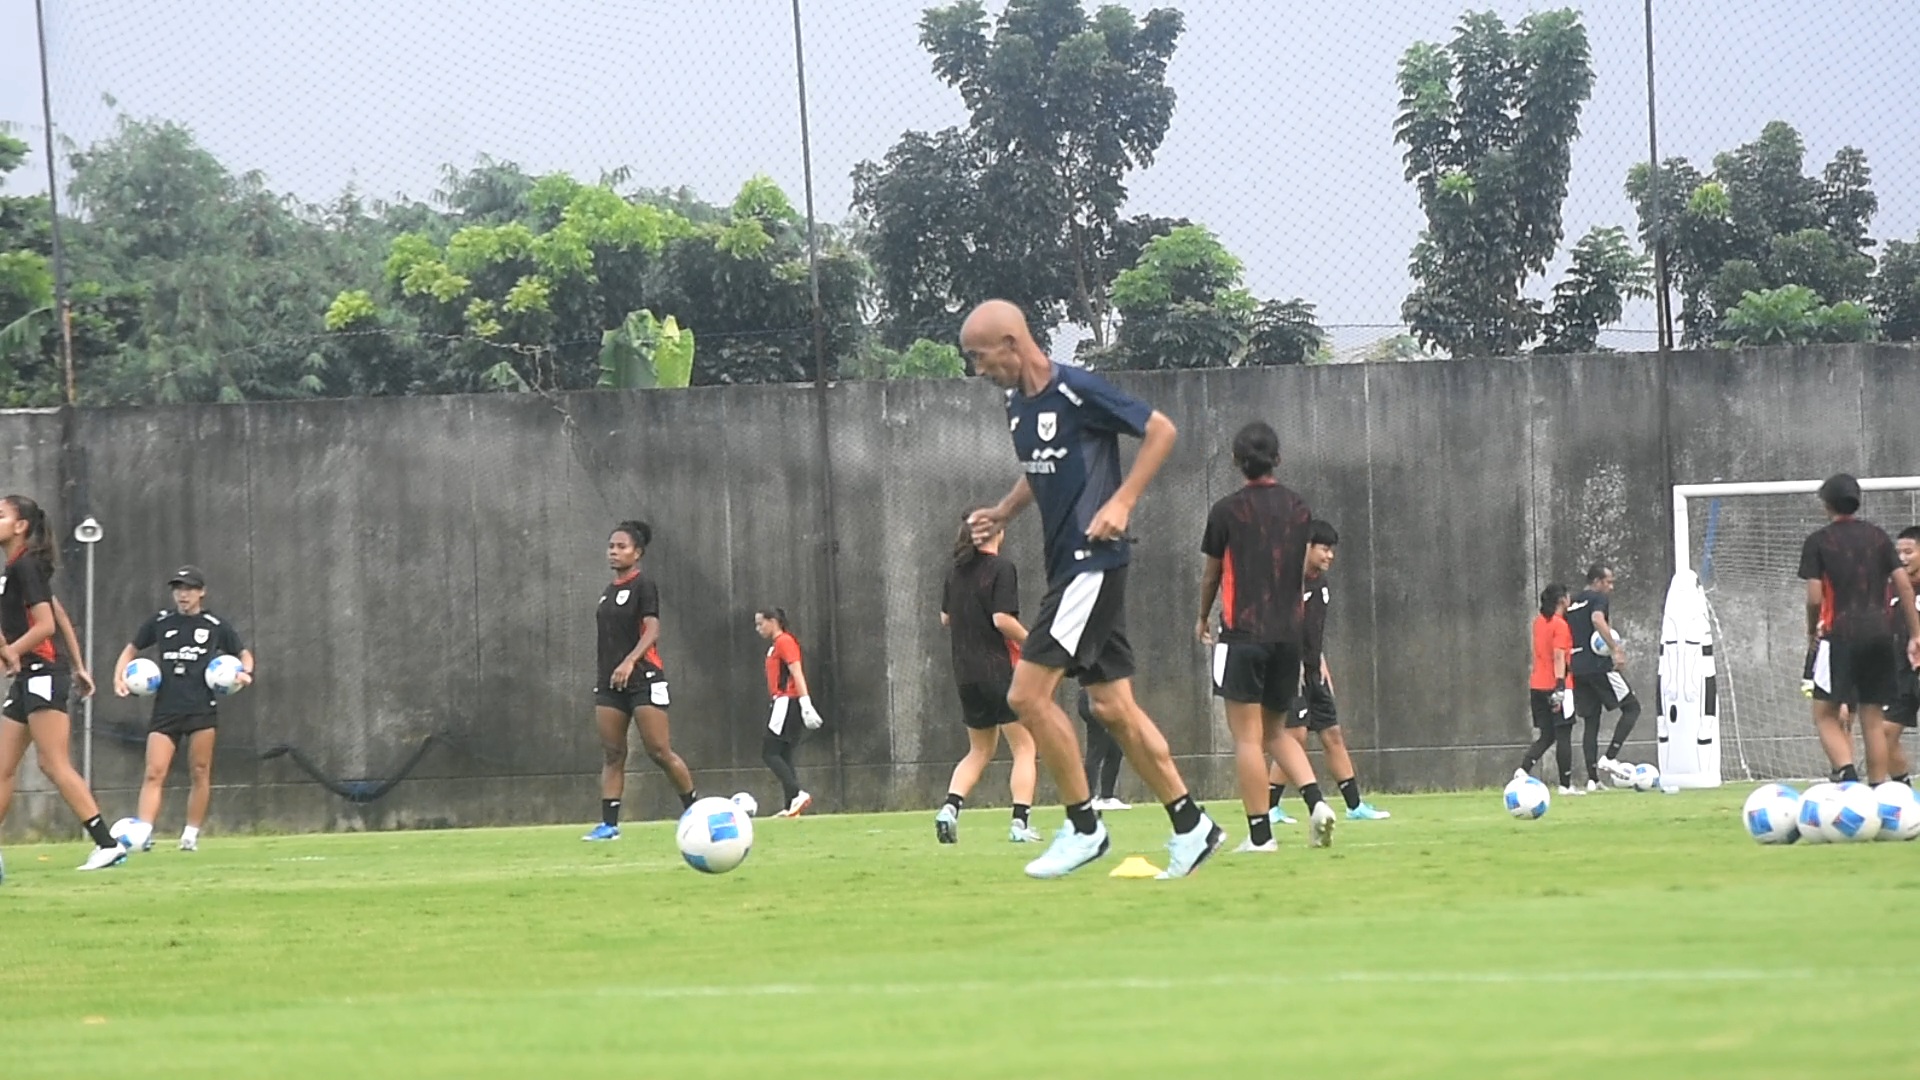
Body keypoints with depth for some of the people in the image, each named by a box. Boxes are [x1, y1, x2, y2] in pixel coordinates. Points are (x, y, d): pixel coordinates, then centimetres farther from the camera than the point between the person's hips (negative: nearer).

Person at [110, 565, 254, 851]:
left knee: (200, 772, 2)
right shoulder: (160, 623, 9)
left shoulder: (216, 626, 5)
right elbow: (132, 649, 20)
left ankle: (191, 835, 13)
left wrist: (245, 672, -5)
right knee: (154, 772, -11)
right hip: (166, 709, 1)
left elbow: (244, 654, 16)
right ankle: (143, 833, -19)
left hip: (202, 708, -1)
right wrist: (119, 676, 3)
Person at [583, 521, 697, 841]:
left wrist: (629, 661, -31)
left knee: (660, 752, -8)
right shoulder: (609, 592, 17)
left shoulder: (643, 586, -6)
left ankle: (696, 811, 5)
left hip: (643, 679, -8)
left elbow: (652, 629, -17)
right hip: (609, 682, 8)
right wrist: (601, 676, 20)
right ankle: (609, 824, -2)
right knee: (611, 754, 1)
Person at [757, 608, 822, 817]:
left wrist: (806, 706, -24)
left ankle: (798, 794, -20)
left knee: (769, 753, -12)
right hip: (783, 703, 10)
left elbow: (797, 674, -18)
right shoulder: (776, 645, 20)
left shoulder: (785, 642, -10)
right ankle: (790, 807, 5)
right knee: (783, 756, 7)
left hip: (787, 703, -10)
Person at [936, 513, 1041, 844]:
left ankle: (950, 807, -2)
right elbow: (1002, 619, -19)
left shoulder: (956, 571, 8)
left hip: (965, 673, 6)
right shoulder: (1000, 568, -11)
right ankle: (1020, 822, -7)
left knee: (979, 751, 18)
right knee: (1024, 747, 3)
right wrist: (1030, 641, -5)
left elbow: (945, 618, 14)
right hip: (999, 668, -6)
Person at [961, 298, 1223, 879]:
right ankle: (1191, 826, 14)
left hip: (1092, 561, -9)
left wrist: (1121, 503, -18)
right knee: (1112, 706, 9)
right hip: (1067, 564, 9)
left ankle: (1083, 826, -2)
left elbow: (1161, 430, -12)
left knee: (1028, 693, -12)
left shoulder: (1077, 391, -15)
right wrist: (1003, 512, 11)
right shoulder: (1017, 402, 11)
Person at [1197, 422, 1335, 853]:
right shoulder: (1299, 509, 8)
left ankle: (1260, 834, -8)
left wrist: (1203, 618, 23)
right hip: (1289, 633, 5)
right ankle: (1316, 800, -6)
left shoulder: (1227, 511, -5)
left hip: (1243, 632, -5)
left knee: (1247, 737, -3)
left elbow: (1211, 574, 6)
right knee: (1276, 731, 16)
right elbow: (1307, 570, 14)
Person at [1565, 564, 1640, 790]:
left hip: (1577, 669, 8)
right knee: (1631, 707, 4)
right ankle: (1610, 758, -9)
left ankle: (1592, 778, 4)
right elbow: (1598, 619, -25)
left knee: (1590, 721, 10)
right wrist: (1615, 650, -30)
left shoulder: (1572, 604, 19)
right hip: (1599, 665, -8)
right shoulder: (1599, 599, -5)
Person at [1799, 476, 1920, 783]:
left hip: (1840, 635, -4)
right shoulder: (1878, 536, 10)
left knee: (1825, 715, 2)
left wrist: (1812, 633, 11)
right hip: (1880, 635, 4)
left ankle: (1847, 773, -22)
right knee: (1873, 720, 9)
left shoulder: (1818, 541, -2)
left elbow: (1815, 598, -7)